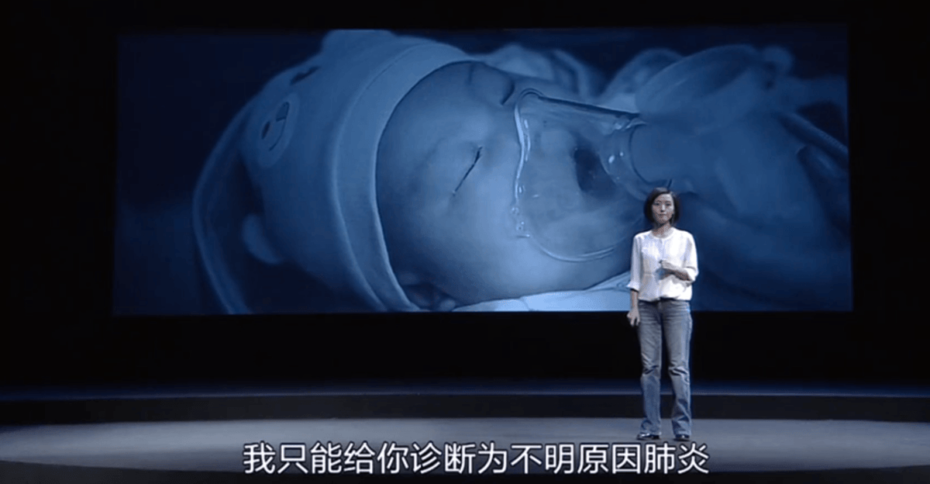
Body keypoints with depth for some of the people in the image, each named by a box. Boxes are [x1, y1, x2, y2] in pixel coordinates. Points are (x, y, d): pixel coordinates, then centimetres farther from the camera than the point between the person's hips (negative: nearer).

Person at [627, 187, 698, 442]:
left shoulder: (685, 238, 6)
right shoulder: (640, 240, 9)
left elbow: (692, 274, 3)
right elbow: (635, 277, 7)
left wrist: (674, 270, -15)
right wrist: (634, 307, -1)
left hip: (677, 304, -2)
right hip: (648, 305, 2)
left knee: (679, 366, -5)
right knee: (650, 366, 0)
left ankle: (682, 425, -2)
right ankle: (651, 425, 4)